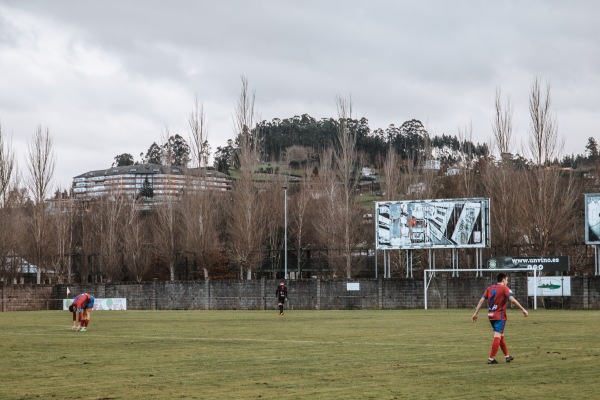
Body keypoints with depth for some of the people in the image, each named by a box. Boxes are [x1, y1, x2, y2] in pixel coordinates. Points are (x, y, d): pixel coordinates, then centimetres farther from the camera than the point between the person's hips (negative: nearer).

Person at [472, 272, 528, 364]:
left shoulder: (489, 288, 11)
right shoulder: (504, 288, -6)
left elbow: (481, 300, 6)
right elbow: (512, 299, -17)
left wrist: (476, 313, 8)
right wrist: (523, 310, -15)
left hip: (491, 316, 7)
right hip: (500, 316, -7)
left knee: (500, 336, 19)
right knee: (497, 336, -6)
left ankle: (507, 356, 28)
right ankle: (491, 359, -10)